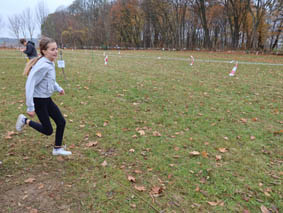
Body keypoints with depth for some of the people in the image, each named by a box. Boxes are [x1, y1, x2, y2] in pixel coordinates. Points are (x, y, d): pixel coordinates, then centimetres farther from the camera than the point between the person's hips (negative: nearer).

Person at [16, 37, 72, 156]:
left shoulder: (50, 63, 2)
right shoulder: (43, 65, -25)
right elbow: (29, 85, -26)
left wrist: (58, 88, 6)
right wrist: (30, 107, -26)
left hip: (47, 99, 8)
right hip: (39, 101, -8)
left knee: (61, 122, 8)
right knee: (48, 131, 2)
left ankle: (57, 149, 24)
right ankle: (25, 121, 24)